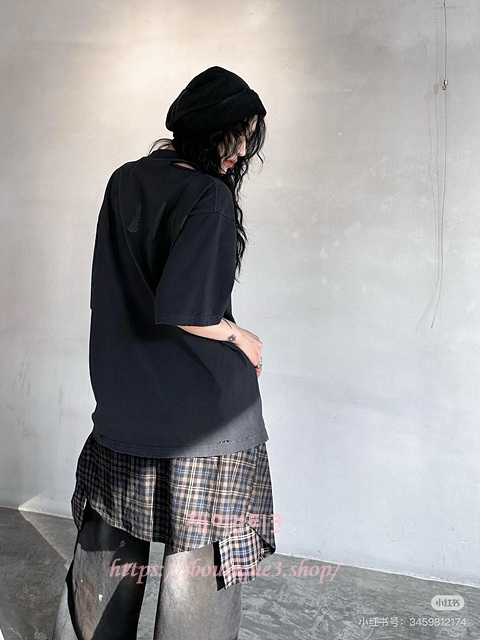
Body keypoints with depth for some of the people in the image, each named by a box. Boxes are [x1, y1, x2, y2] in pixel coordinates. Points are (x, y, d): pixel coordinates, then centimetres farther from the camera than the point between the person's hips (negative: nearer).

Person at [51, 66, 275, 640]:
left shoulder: (125, 182, 5)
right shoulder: (210, 197, -17)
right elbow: (181, 308, -24)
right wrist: (240, 337, -7)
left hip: (125, 394, 8)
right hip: (203, 400, -7)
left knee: (112, 536, 23)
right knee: (198, 550, 9)